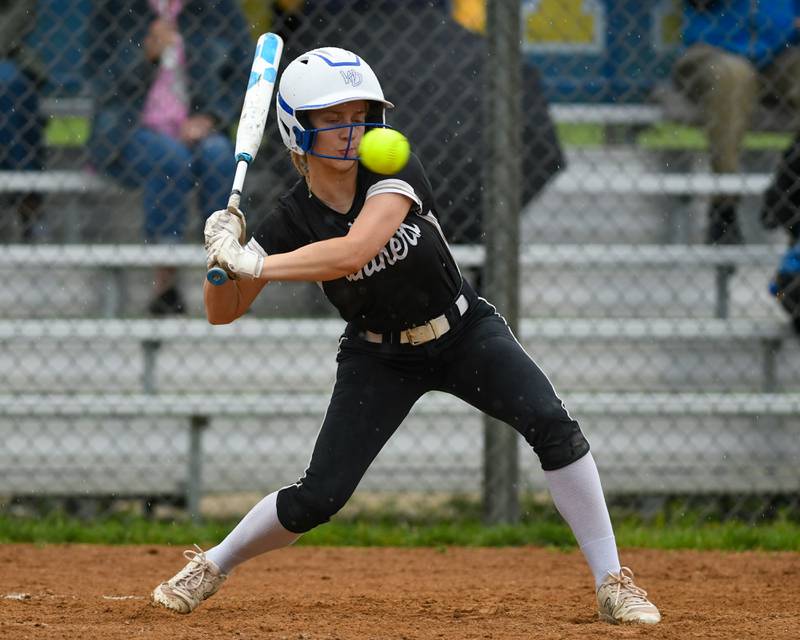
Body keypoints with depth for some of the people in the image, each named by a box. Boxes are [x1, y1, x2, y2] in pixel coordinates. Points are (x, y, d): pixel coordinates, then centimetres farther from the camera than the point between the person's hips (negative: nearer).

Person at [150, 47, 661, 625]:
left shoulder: (395, 174, -22)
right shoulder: (293, 220, -14)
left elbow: (353, 252, -39)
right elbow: (223, 313, -9)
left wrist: (254, 264, -41)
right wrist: (223, 256, -29)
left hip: (464, 333, -1)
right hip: (379, 357, 1)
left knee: (551, 425, -24)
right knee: (318, 497, -9)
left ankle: (612, 581, -17)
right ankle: (212, 567, 18)